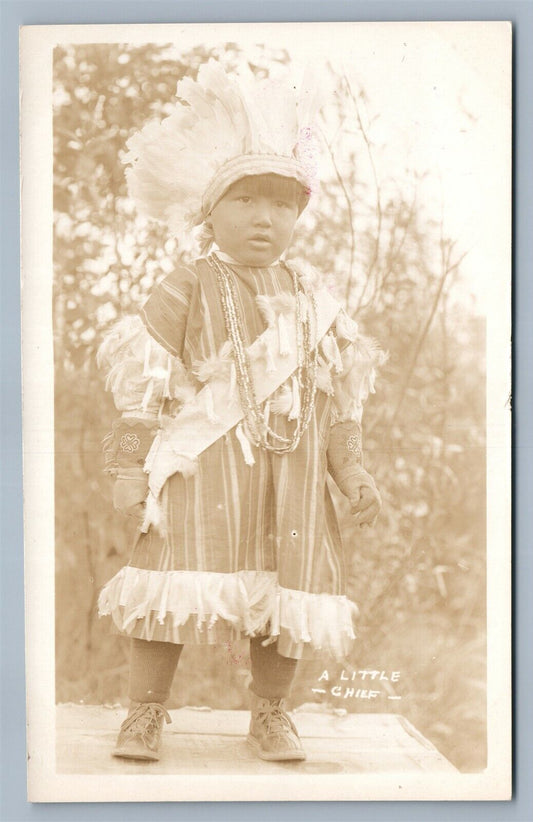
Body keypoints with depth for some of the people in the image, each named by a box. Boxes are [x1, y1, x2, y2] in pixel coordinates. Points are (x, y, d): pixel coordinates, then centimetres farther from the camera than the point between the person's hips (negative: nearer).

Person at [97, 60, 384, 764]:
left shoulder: (310, 299, 12)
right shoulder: (186, 290, 0)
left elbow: (336, 396, 14)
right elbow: (145, 383, -3)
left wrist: (351, 471, 7)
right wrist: (128, 465, -8)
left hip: (289, 471, 4)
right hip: (203, 468, -4)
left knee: (285, 589, 4)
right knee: (176, 578, -8)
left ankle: (270, 712, 20)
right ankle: (146, 711, 5)